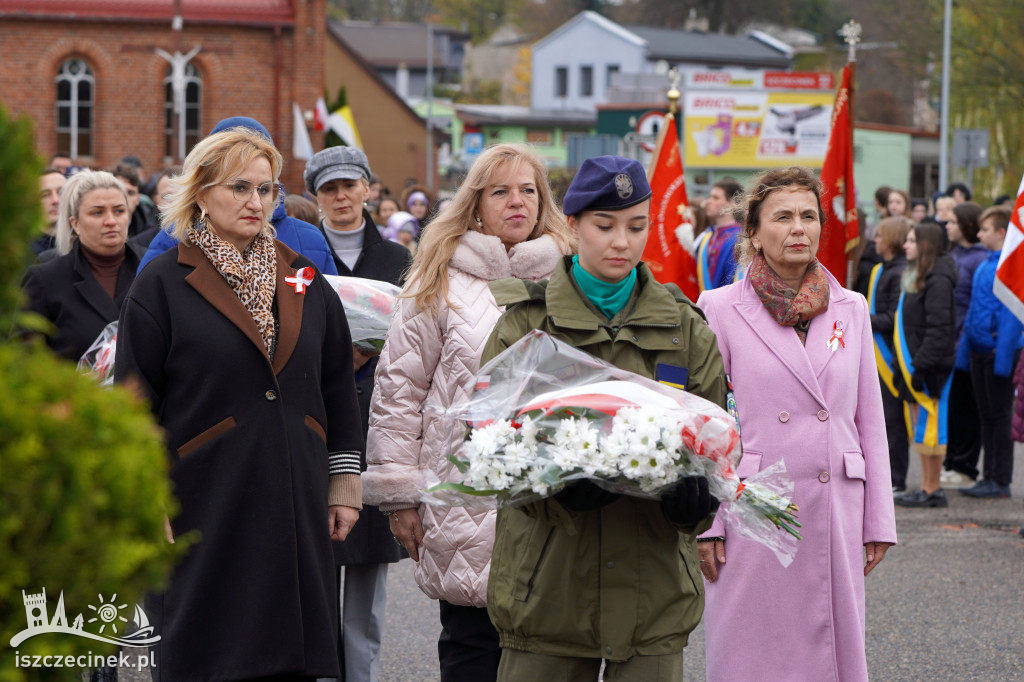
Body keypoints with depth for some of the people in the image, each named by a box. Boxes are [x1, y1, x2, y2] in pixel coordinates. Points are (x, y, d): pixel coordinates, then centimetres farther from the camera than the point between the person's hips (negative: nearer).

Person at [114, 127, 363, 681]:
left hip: (296, 510, 4)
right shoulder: (163, 284, -1)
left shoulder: (304, 281, 12)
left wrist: (344, 482, 12)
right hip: (205, 507, -4)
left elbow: (338, 392, 17)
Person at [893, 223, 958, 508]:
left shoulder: (937, 281, -15)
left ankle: (933, 490, 0)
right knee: (919, 426, 12)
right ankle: (926, 487, 17)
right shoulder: (914, 277, 17)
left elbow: (939, 329, -21)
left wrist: (922, 364, -24)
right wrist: (900, 361, 18)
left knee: (929, 426, -5)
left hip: (930, 367, -10)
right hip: (912, 363, 10)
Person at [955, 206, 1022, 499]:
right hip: (979, 348, 8)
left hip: (997, 350, -8)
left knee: (1000, 415, -1)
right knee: (986, 415, 12)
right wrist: (964, 350, 17)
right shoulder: (984, 266, 13)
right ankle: (990, 477, 18)